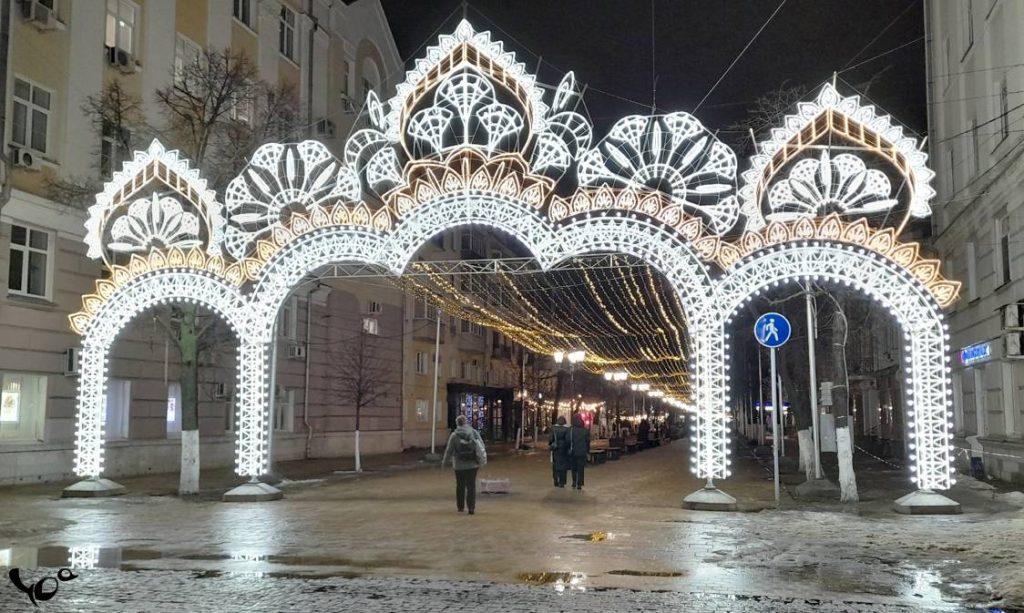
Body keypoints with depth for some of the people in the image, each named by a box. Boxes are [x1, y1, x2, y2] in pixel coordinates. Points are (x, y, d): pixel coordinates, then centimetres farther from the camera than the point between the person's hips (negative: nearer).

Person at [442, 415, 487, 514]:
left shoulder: (454, 435, -9)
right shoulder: (474, 432, -2)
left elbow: (449, 450, -5)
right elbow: (481, 446, 2)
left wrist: (444, 461, 11)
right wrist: (482, 459, 16)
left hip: (459, 465, -1)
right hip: (473, 465, 1)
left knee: (460, 486, 14)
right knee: (471, 486, 6)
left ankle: (460, 506, 23)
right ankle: (471, 508, -1)